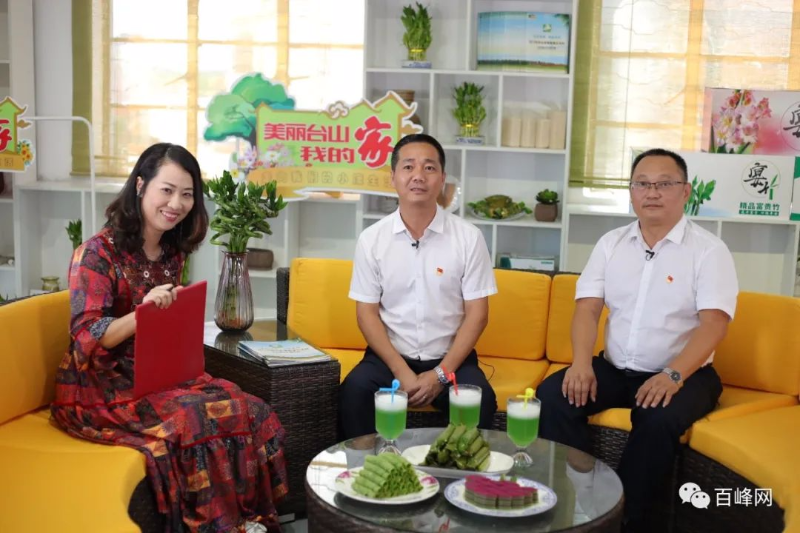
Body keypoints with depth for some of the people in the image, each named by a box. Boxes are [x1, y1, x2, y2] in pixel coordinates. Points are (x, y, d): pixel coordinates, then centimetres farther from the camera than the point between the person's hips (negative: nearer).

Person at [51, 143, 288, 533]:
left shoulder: (172, 252, 8)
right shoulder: (98, 252, -12)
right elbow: (84, 341, -20)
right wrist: (141, 313, -36)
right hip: (99, 387, -6)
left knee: (251, 414, -17)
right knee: (201, 422, -30)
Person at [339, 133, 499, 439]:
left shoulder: (468, 237, -3)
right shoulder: (371, 239, -1)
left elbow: (477, 313, -3)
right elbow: (367, 312, -1)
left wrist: (440, 373, -13)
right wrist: (401, 371, -14)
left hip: (450, 358, 0)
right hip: (390, 356, 1)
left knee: (481, 401, -27)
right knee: (353, 393, -27)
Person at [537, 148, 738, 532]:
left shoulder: (709, 250, -4)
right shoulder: (611, 243, 9)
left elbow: (714, 323, -14)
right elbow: (587, 307, 2)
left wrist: (673, 375, -29)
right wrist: (582, 362, -17)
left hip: (685, 373, -4)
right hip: (614, 368, 4)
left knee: (659, 419, -34)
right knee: (552, 395, -19)